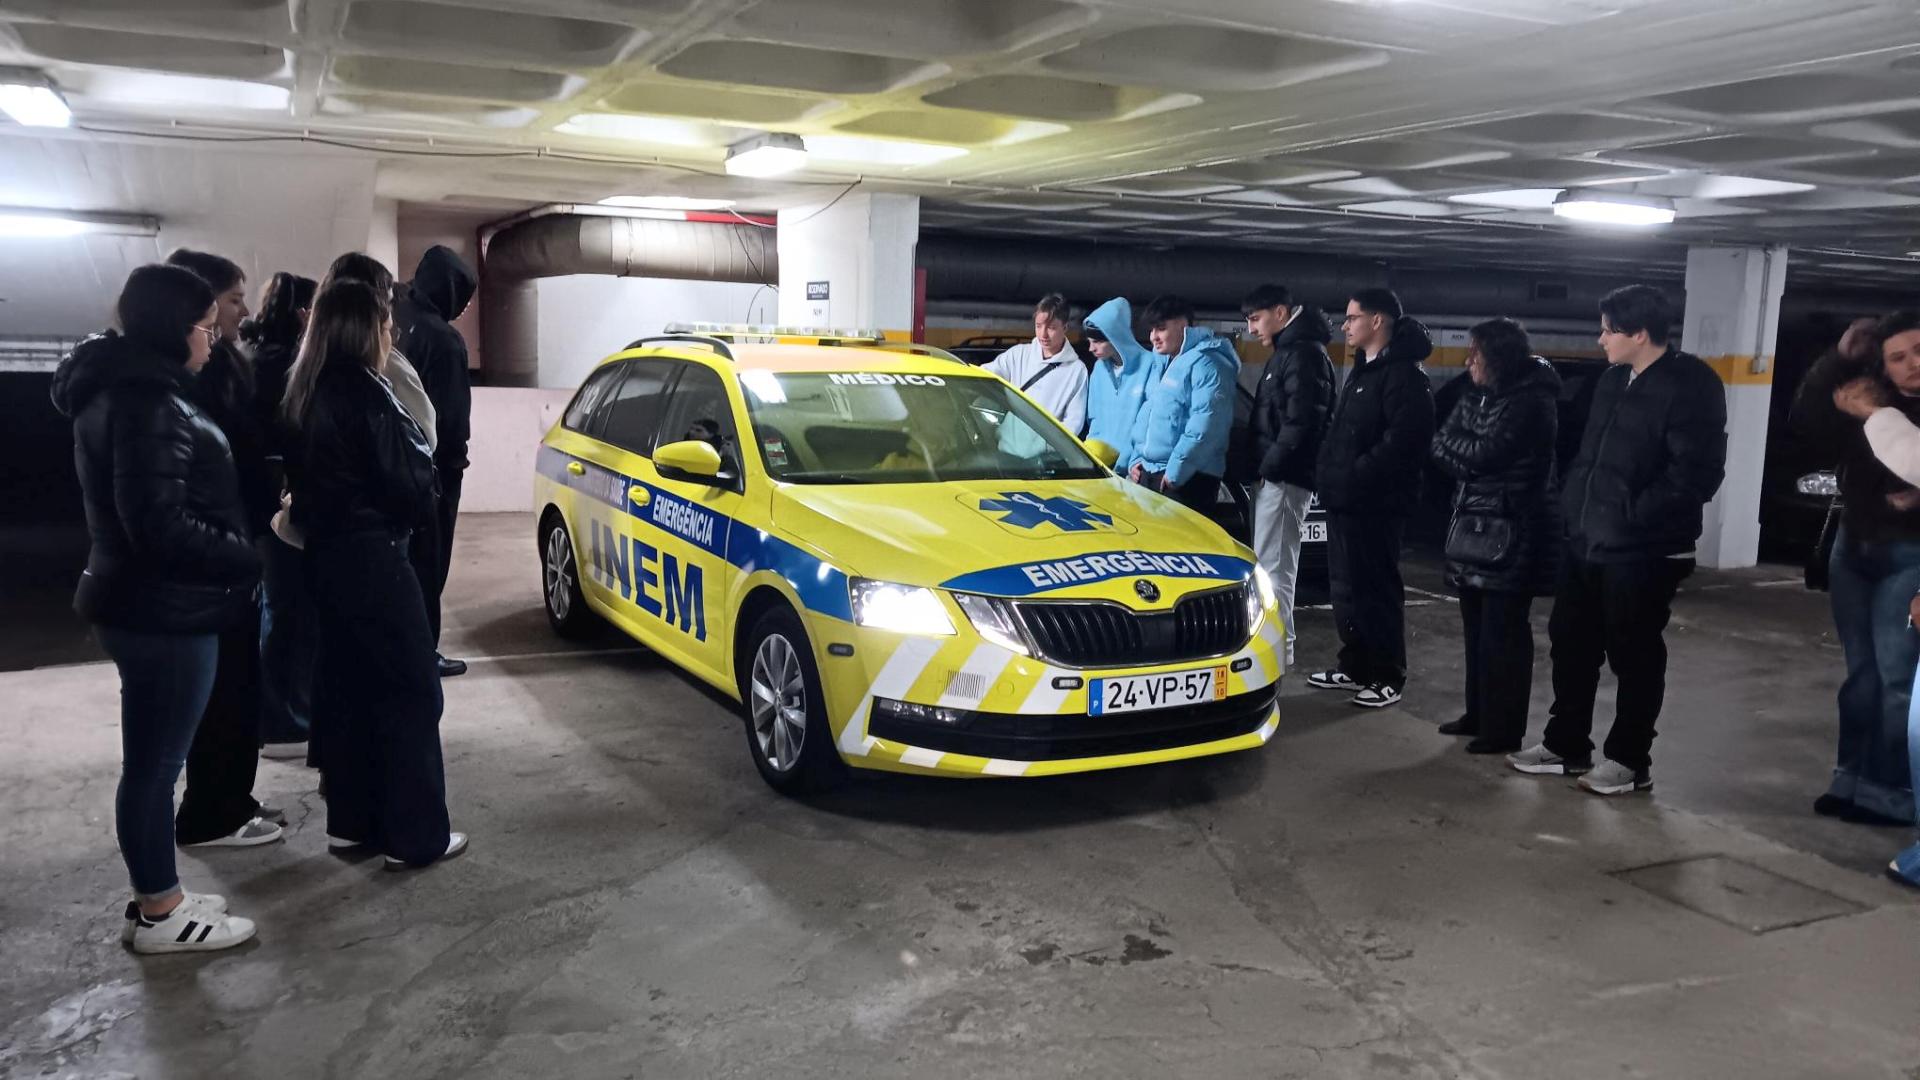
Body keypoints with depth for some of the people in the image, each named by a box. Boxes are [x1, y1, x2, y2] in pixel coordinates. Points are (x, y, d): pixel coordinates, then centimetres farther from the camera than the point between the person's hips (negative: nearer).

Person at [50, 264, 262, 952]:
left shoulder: (122, 390, 13)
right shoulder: (147, 403, -20)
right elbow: (159, 523, -27)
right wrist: (250, 560, -19)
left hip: (143, 603, 10)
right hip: (163, 611, -10)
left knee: (151, 760, 17)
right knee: (155, 762, 1)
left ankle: (157, 898, 29)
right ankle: (159, 914, 14)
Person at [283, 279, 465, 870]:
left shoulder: (304, 394, 10)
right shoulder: (366, 394, -17)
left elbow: (304, 478, 14)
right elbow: (408, 484, -14)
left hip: (325, 555, 9)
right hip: (371, 558, -9)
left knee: (346, 687, 15)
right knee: (410, 691, -2)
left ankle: (351, 820, 23)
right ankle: (416, 835, 2)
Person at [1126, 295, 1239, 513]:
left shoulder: (1206, 363, -9)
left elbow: (1205, 424, -20)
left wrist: (1176, 470, -21)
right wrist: (1137, 458, 12)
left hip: (1185, 479, -9)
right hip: (1148, 474, 9)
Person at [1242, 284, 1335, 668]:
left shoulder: (1305, 353, -12)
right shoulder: (1286, 352, 20)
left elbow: (1300, 421, -21)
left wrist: (1270, 466, -18)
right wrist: (1262, 467, 15)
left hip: (1285, 478, -10)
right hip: (1273, 476, 10)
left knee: (1274, 565, -7)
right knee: (1269, 563, 13)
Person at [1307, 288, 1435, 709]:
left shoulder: (1404, 375, -13)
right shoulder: (1362, 371, 20)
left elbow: (1401, 442, -23)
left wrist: (1353, 477, -21)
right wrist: (1327, 472, 11)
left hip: (1375, 504, -10)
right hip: (1343, 500, 10)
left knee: (1377, 589, -3)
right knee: (1345, 586, 14)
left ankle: (1388, 677, 6)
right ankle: (1354, 666, 25)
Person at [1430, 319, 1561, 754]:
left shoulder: (1532, 402, -13)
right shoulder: (1478, 396, 13)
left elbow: (1487, 455, -18)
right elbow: (1440, 447, 7)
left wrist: (1454, 442, -2)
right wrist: (1468, 454, -10)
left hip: (1512, 532, -8)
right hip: (1473, 525, 8)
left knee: (1503, 633, -3)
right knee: (1477, 628, 14)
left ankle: (1503, 729, 4)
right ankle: (1479, 713, 25)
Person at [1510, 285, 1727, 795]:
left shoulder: (1690, 385, -14)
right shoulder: (1614, 379, 12)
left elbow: (1696, 473, -20)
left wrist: (1634, 516, -19)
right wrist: (1571, 505, 10)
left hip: (1643, 551, -8)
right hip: (1585, 540, 8)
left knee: (1633, 656, 4)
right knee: (1570, 644, 14)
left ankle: (1630, 761, 18)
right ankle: (1565, 746, 28)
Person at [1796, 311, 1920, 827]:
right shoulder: (1865, 402, 1)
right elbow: (1805, 416, -8)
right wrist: (1840, 358, -14)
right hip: (1853, 549, 5)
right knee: (1860, 673, 11)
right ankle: (1854, 779, 20)